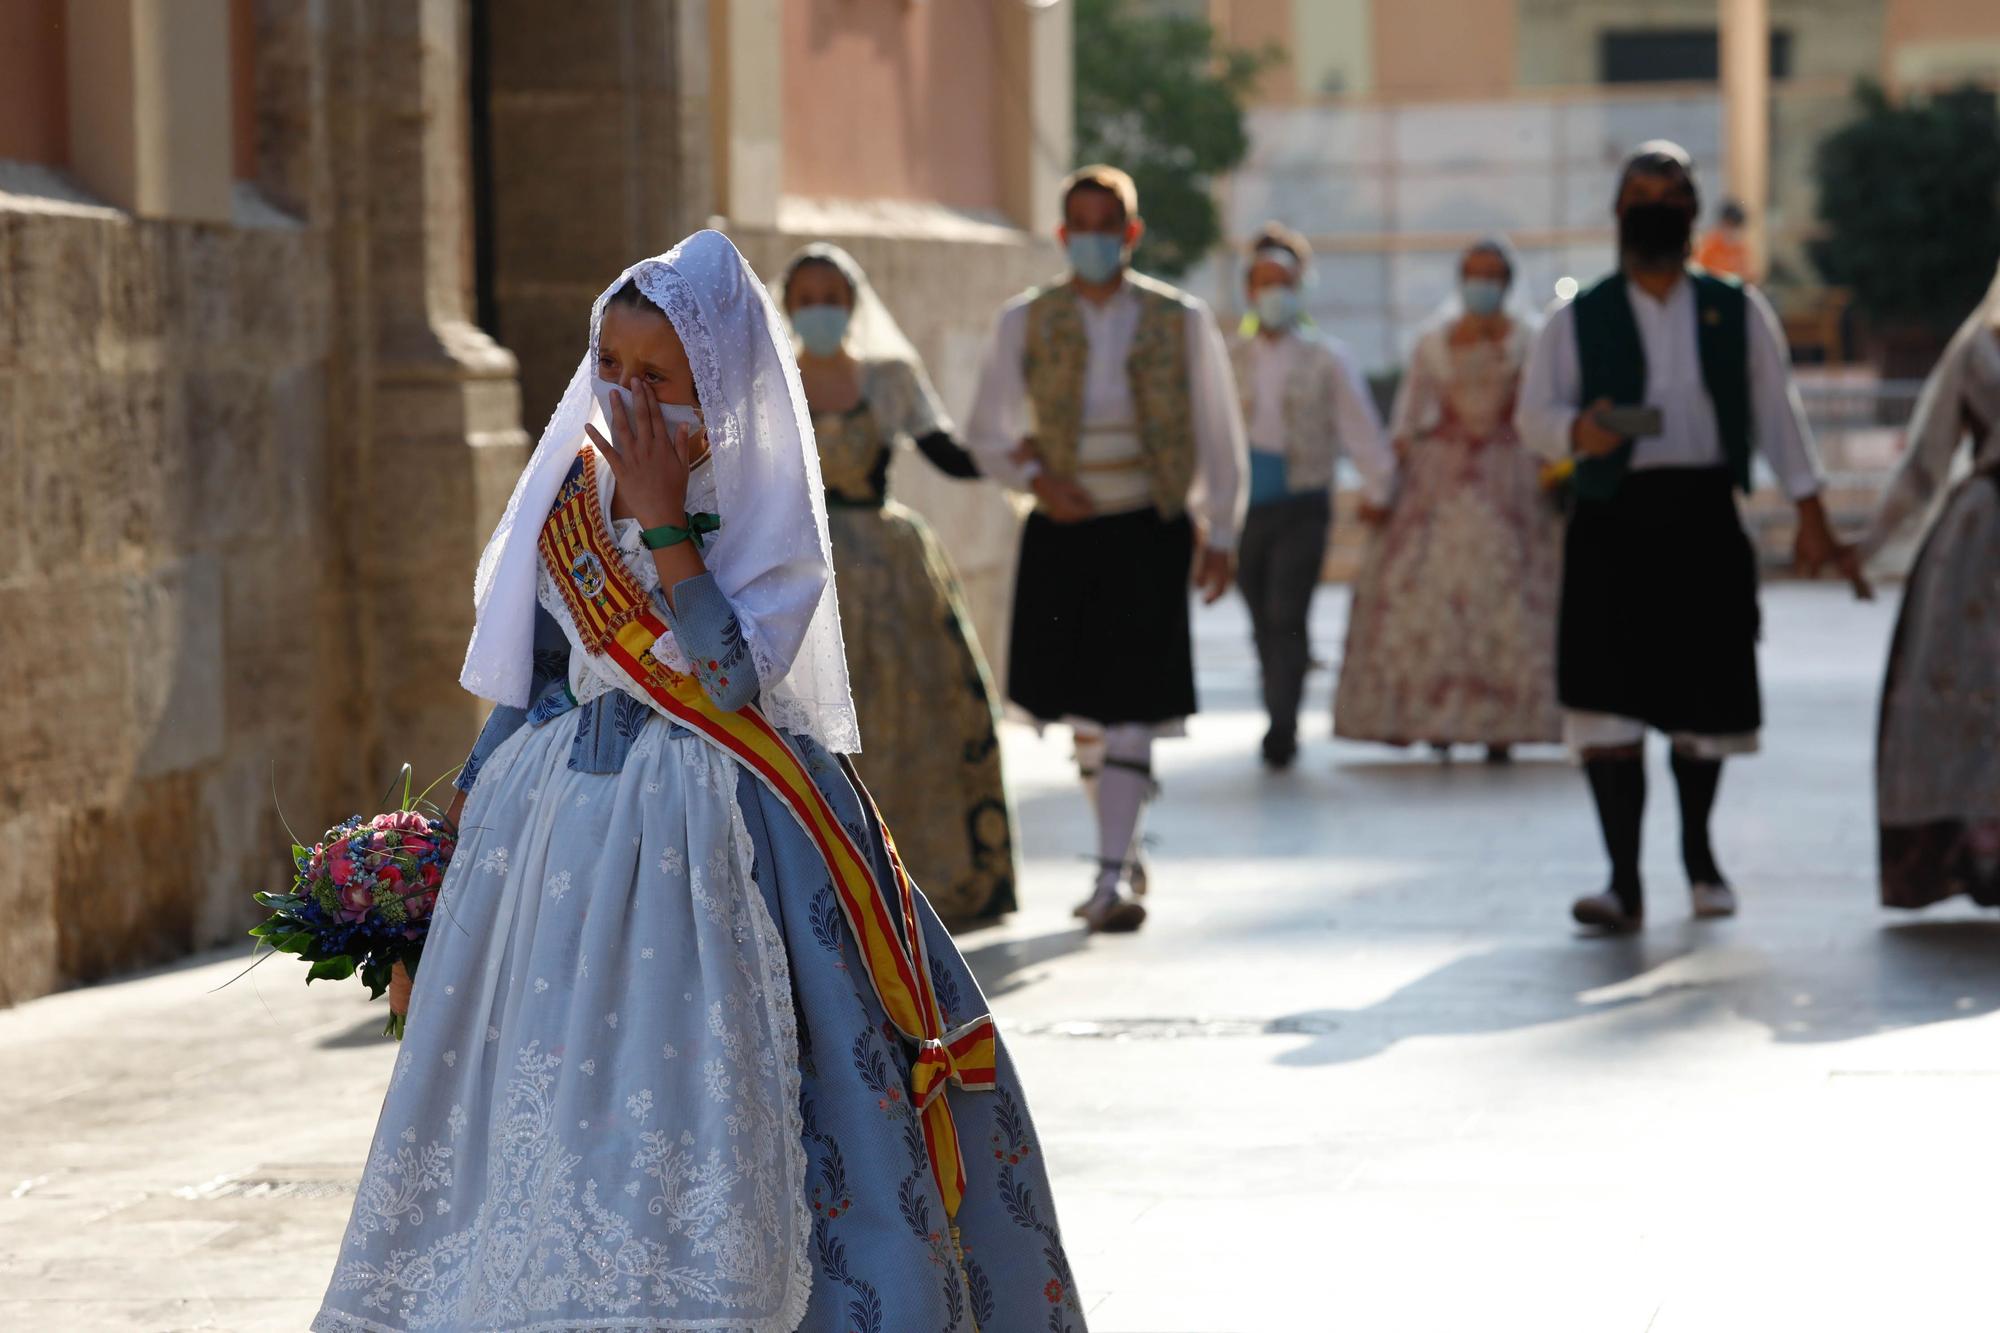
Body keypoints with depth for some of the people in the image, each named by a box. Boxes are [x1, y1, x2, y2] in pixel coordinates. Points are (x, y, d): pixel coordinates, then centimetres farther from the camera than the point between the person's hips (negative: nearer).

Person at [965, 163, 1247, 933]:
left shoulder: (1181, 322, 2)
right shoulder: (1025, 323, 4)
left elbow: (1218, 437, 9)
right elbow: (987, 434, 8)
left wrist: (1221, 534, 6)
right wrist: (1034, 478, -10)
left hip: (1149, 530, -2)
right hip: (1062, 531, 2)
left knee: (1128, 712, -10)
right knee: (1083, 708, 8)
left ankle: (1113, 878, -12)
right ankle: (1123, 852, 27)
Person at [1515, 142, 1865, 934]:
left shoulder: (1738, 313, 9)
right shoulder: (1578, 322, 5)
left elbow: (1777, 412, 10)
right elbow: (1532, 415, 2)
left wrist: (1810, 516, 5)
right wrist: (1577, 432, -22)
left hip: (1706, 519, 2)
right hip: (1613, 520, -2)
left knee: (1707, 701, 9)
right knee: (1606, 700, -12)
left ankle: (1698, 853, 32)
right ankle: (1625, 882, -10)